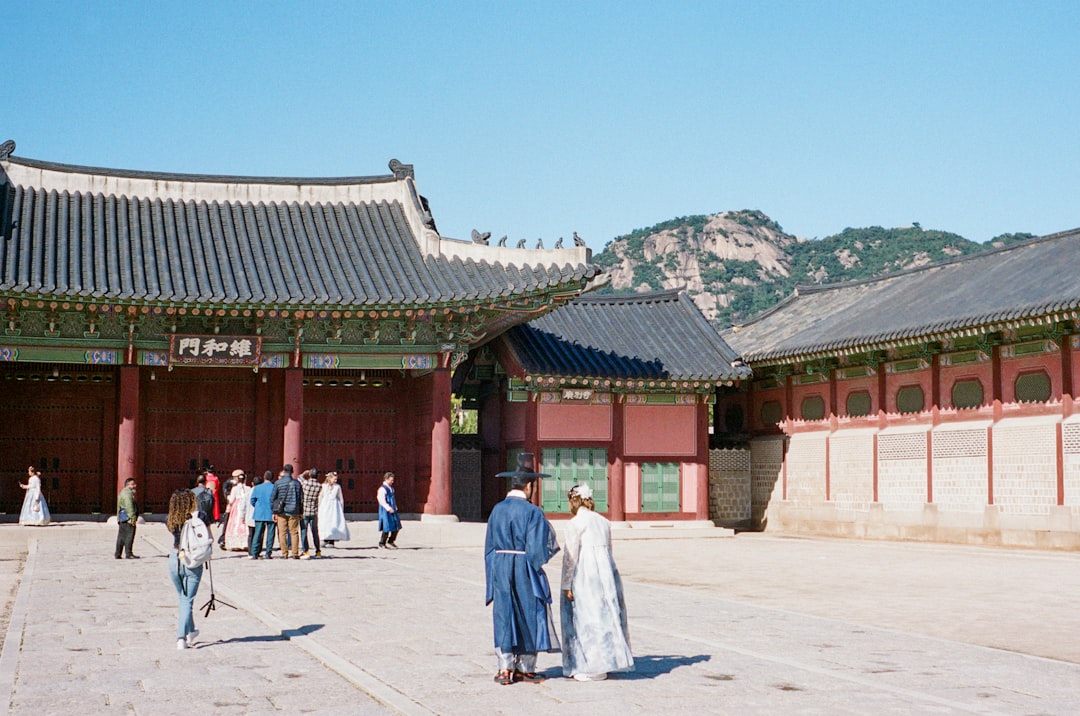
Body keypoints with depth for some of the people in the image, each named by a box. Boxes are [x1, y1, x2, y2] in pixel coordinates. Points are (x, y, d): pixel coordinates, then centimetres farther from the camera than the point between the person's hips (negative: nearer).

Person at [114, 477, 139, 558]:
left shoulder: (122, 493, 22)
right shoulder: (128, 493, -12)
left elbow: (119, 507, 24)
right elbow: (129, 506, -20)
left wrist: (118, 519, 24)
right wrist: (133, 518, -21)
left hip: (121, 518, 10)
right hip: (128, 518, -10)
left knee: (121, 536, 11)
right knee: (129, 536, -8)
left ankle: (117, 554, 12)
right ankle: (128, 554, -8)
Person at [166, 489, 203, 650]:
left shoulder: (170, 521, -3)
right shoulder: (200, 518, -11)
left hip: (175, 560, 3)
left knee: (182, 598, 22)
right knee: (187, 601, 1)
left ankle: (190, 631, 36)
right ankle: (181, 638, -9)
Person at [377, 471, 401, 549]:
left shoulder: (391, 488, 15)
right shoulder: (382, 489, -14)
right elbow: (382, 500, -23)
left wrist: (395, 508, 19)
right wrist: (388, 508, -31)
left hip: (392, 511, 9)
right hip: (386, 511, -9)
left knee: (397, 527, 10)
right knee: (387, 528, -5)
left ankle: (390, 542, 25)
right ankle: (381, 544, 7)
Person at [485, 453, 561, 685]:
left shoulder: (497, 510, 2)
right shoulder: (532, 512, -14)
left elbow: (489, 546, 7)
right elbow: (537, 549, -15)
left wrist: (493, 575, 16)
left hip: (500, 570, 4)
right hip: (525, 571, -4)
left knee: (504, 616, 10)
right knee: (528, 616, 9)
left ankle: (505, 669, 8)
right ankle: (525, 668, 14)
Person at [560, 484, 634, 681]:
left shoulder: (575, 523, -8)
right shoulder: (604, 521, 12)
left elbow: (570, 556, -10)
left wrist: (567, 584, -8)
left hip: (585, 575, -7)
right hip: (607, 572, 7)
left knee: (586, 618, -1)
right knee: (605, 616, 11)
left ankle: (594, 667, 0)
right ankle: (605, 662, 18)